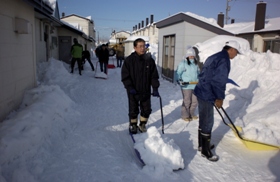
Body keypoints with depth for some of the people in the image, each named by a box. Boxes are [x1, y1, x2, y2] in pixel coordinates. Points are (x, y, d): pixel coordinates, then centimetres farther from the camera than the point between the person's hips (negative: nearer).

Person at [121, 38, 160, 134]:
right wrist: (130, 87, -16)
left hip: (146, 91, 2)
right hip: (133, 91, -2)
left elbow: (154, 76, 2)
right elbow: (125, 76, -6)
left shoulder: (149, 60, -2)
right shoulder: (129, 60, -8)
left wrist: (155, 88, -6)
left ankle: (142, 124, 34)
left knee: (146, 110, 11)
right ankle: (133, 125, 32)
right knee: (133, 110, 10)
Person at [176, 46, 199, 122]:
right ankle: (185, 115, 14)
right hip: (186, 86, -7)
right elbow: (178, 73, -10)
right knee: (187, 101, -2)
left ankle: (191, 114, 27)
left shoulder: (195, 64, 12)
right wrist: (179, 80, -23)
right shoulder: (183, 63, -9)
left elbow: (198, 73, 25)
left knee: (195, 101, 10)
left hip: (195, 85, 7)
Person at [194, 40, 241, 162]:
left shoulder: (214, 57, 16)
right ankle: (205, 151, 13)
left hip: (202, 92, 10)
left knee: (203, 120, 20)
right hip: (207, 95, -10)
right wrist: (220, 98, -11)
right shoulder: (224, 60, -15)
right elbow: (220, 81, -21)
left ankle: (202, 144, 35)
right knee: (208, 123, 1)